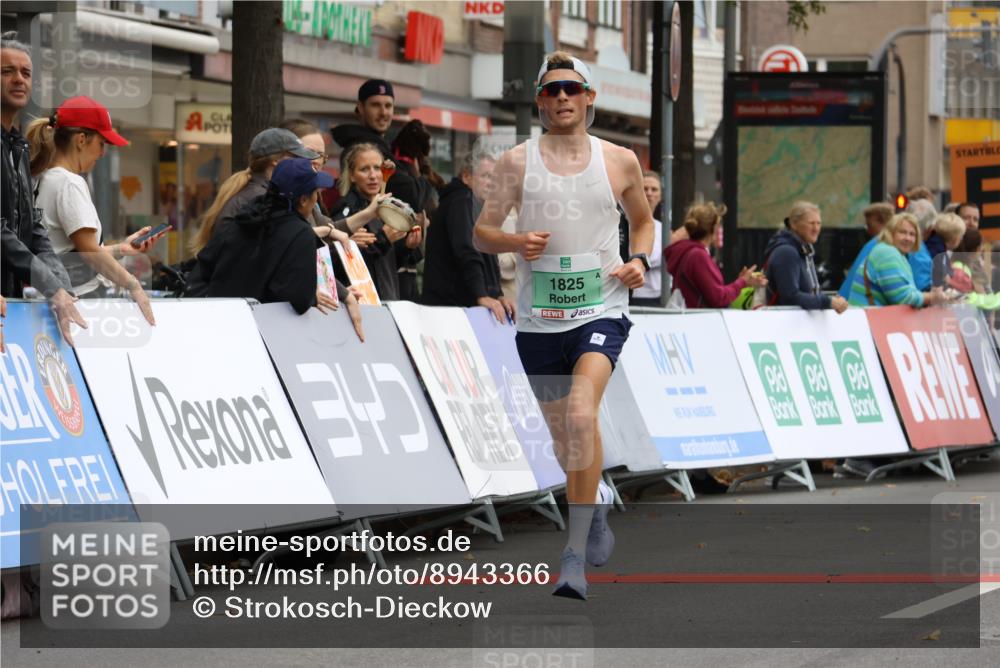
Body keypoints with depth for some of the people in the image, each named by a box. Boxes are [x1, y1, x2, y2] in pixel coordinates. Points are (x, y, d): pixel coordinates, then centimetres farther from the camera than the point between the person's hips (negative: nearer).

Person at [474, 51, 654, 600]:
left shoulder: (620, 161, 5)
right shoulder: (516, 162, 3)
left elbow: (643, 220, 21)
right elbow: (481, 232, 4)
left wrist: (639, 260, 1)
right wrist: (515, 241, -16)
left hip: (601, 312, -2)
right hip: (539, 319, 2)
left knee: (581, 413, -25)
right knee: (563, 435, 12)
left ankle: (576, 554, -22)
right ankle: (596, 507, 44)